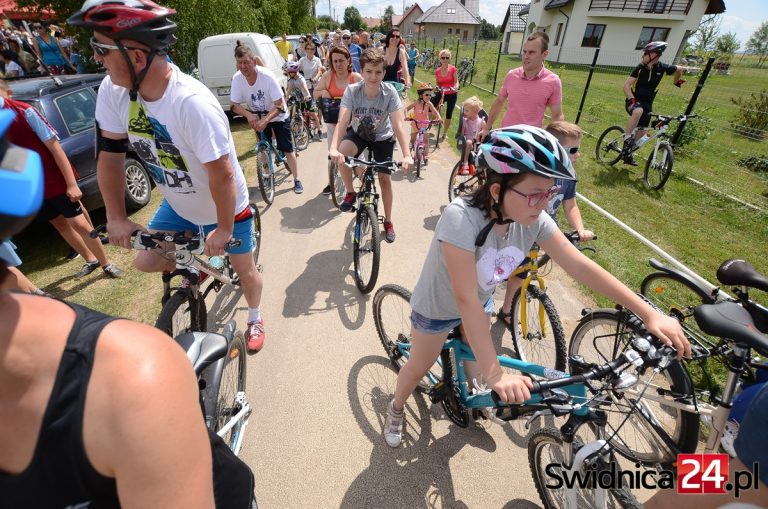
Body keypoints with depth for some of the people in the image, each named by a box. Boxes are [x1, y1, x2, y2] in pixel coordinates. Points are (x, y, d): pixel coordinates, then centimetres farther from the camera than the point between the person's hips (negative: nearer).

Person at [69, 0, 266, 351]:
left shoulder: (194, 104, -34)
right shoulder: (112, 91, -13)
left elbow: (222, 175, -29)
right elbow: (110, 154, -4)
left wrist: (223, 229, -20)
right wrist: (116, 217, -4)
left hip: (227, 207, -5)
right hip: (178, 205, 6)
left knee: (245, 271, 10)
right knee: (145, 262, 8)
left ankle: (255, 318, 40)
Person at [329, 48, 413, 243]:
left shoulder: (390, 92, -25)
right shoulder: (352, 91, -25)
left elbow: (398, 125, -32)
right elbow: (342, 121, -36)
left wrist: (407, 155, -46)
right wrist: (333, 148, -54)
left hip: (383, 137, 0)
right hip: (358, 133, 0)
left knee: (385, 178, -2)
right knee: (340, 154, -32)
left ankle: (388, 221, 20)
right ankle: (350, 193, -6)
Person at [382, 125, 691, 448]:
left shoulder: (534, 220, -22)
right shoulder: (461, 218, -40)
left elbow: (581, 266, -17)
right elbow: (466, 300, -42)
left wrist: (650, 314, -20)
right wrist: (495, 375, -41)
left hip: (481, 303, 5)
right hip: (438, 307, -4)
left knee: (475, 357, 25)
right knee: (418, 369, 15)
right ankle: (396, 409, 46)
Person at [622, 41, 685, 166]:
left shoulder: (663, 68, -7)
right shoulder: (640, 68, -11)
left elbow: (680, 69, 13)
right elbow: (626, 85, -16)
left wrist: (677, 82, 29)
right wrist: (632, 100, -30)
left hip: (647, 103, 3)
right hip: (634, 101, -3)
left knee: (642, 130, 2)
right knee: (638, 111, -39)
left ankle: (628, 154, 18)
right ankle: (626, 138, -27)